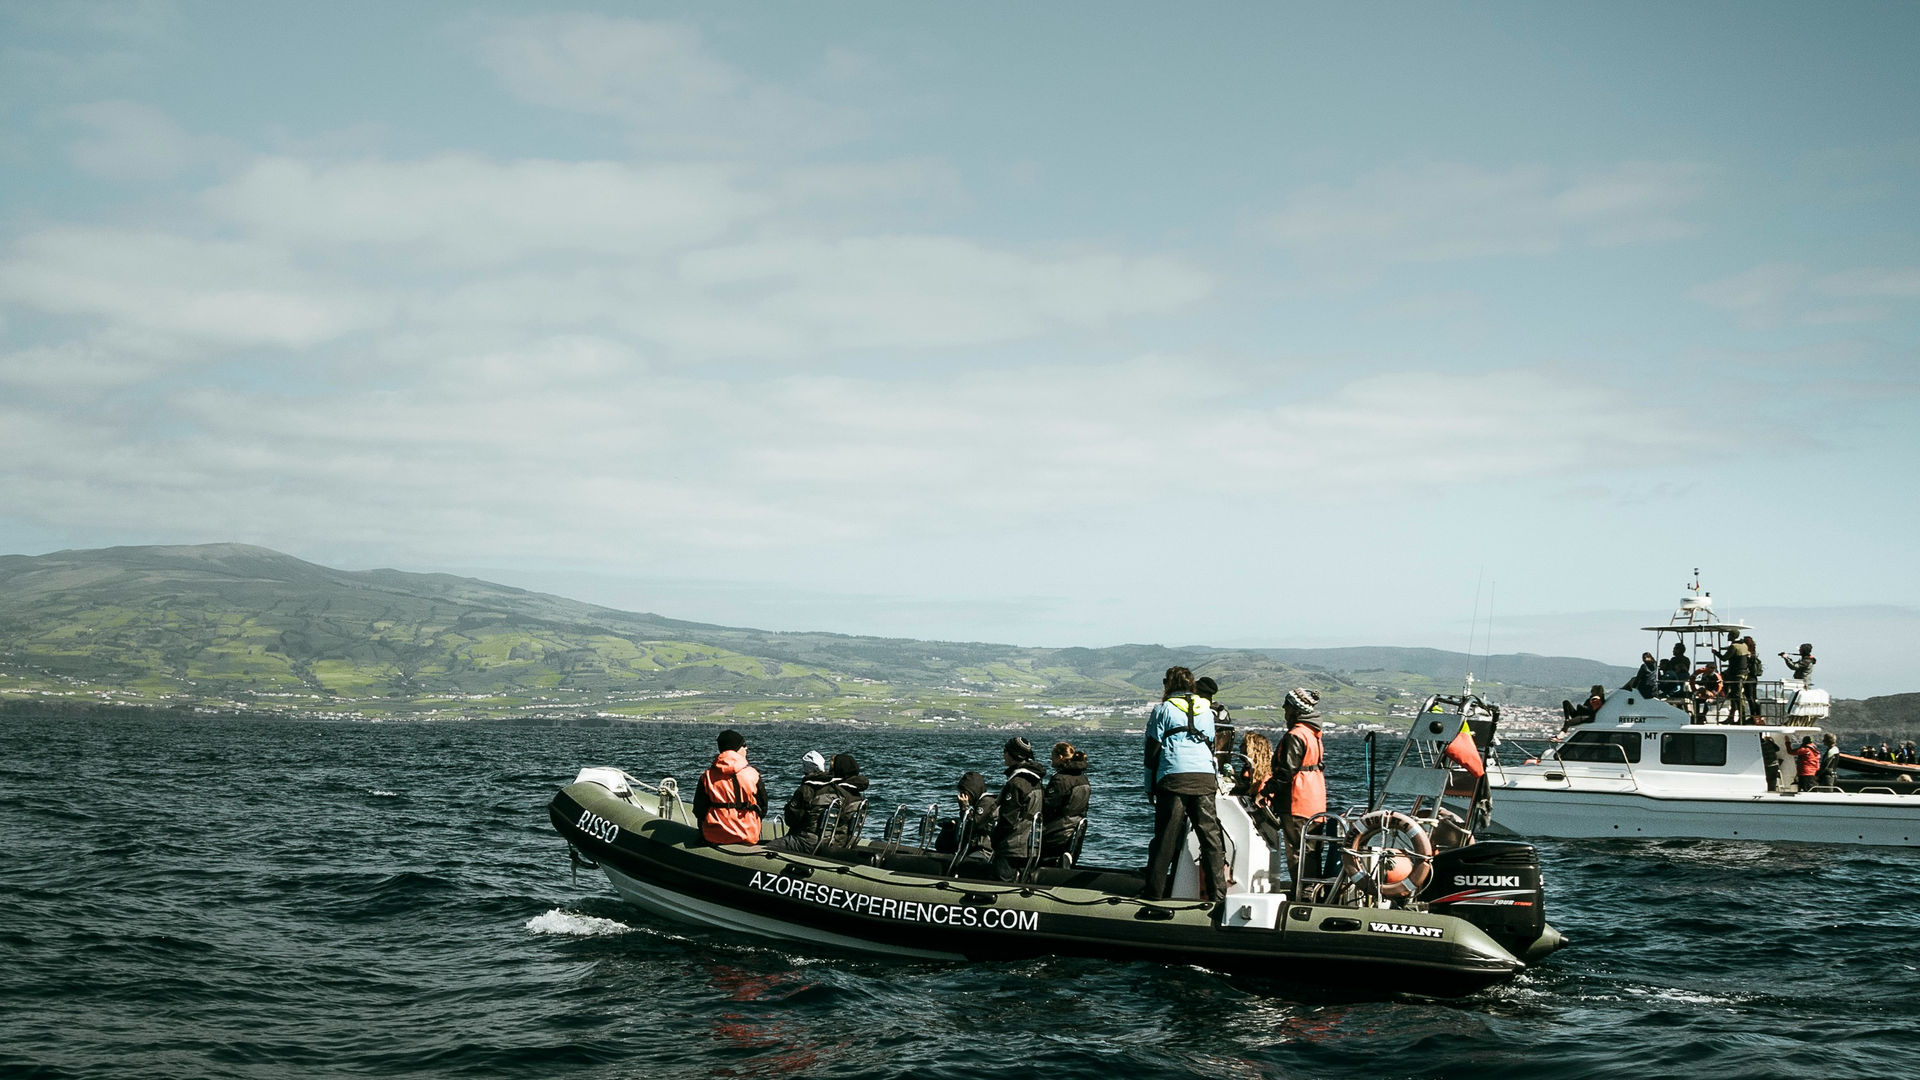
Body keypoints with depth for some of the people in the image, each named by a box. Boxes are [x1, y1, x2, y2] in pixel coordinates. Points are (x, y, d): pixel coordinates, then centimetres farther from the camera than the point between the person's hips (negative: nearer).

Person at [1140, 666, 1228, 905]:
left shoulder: (1163, 710, 6)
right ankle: (1218, 892, 0)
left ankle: (1154, 890, 5)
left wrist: (1150, 787, 10)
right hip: (1205, 778, 3)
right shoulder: (1206, 710, 18)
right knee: (1210, 835, 3)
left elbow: (1152, 750, 5)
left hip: (1173, 778, -3)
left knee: (1166, 836, 1)